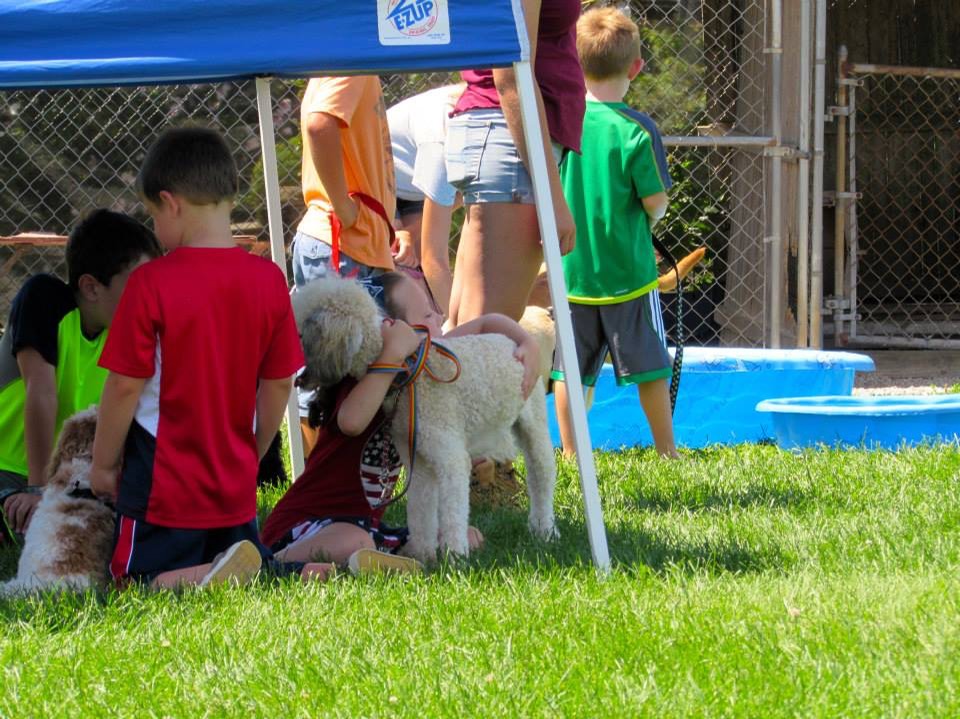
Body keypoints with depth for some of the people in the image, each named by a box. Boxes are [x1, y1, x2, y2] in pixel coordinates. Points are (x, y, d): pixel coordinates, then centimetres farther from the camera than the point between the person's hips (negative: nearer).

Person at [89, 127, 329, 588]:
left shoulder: (151, 283, -16)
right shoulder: (268, 279, -1)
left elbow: (125, 385, -12)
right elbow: (279, 383, 6)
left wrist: (103, 464, 2)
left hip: (164, 484, -5)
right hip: (236, 485, 5)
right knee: (252, 566, 21)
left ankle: (214, 578, -23)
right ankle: (312, 572, -10)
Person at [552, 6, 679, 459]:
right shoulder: (636, 129, -13)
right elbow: (655, 201, -12)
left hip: (570, 267, 3)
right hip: (627, 269, -3)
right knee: (649, 366, 8)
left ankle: (570, 453, 11)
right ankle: (666, 451, 16)